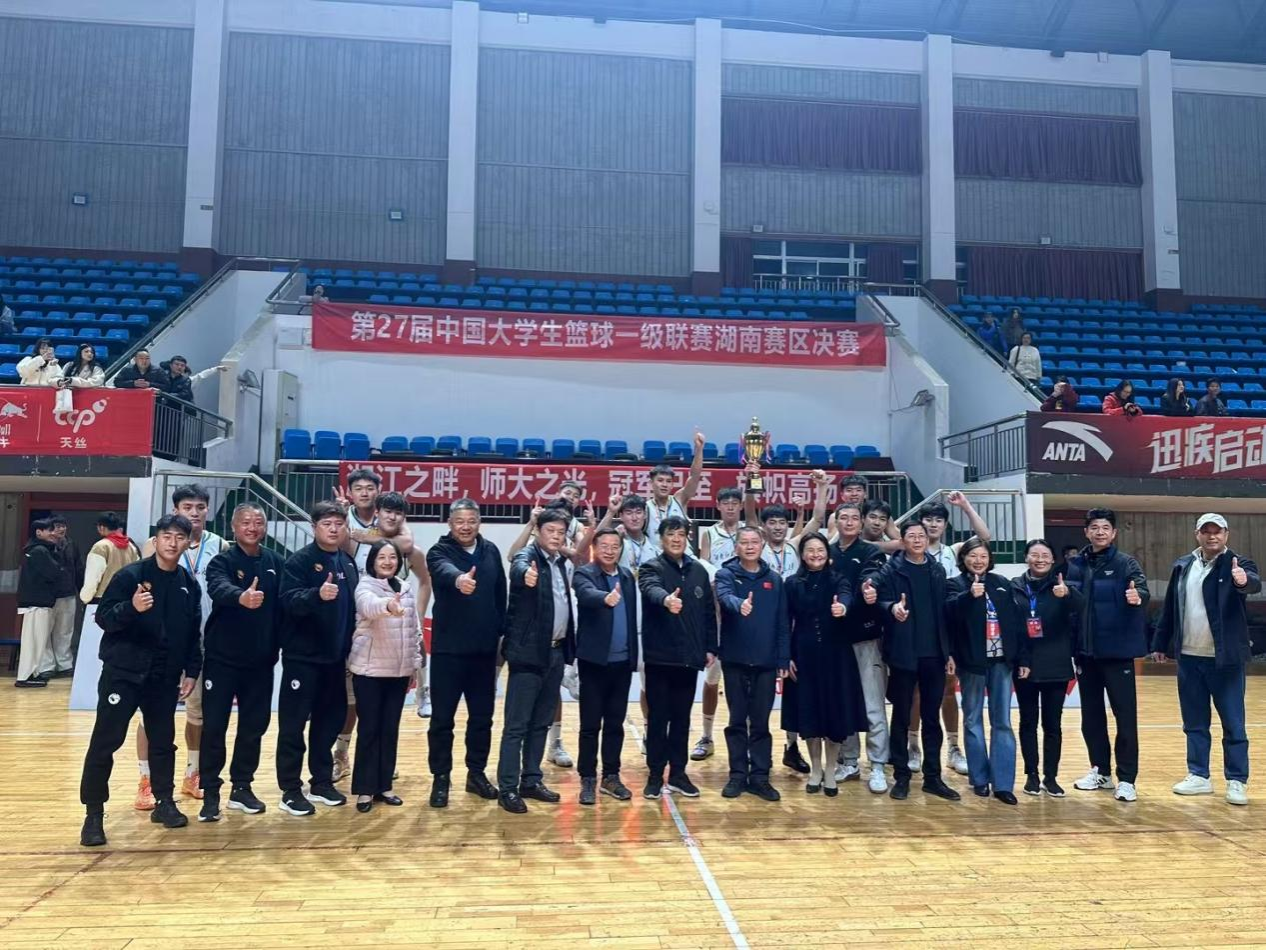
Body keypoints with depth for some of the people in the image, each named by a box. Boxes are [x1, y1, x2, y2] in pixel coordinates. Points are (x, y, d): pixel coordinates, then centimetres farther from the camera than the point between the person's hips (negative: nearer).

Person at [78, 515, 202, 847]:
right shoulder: (130, 575, -8)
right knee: (105, 742, -3)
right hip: (123, 671, -4)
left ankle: (165, 802, 26)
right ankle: (94, 814, 7)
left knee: (163, 741, 12)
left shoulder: (190, 584, 5)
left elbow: (194, 633, 11)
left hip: (165, 677, 4)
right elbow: (103, 617, -11)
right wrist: (131, 607, -30)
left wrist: (191, 670, 7)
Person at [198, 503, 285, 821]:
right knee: (214, 726, 0)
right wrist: (241, 597, -52)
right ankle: (210, 793, 12)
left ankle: (241, 788, 25)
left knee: (254, 725, 11)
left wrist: (276, 647, -1)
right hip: (222, 658, -4)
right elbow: (219, 589, -31)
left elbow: (282, 605, 4)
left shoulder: (276, 562, 3)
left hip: (261, 660, 4)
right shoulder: (222, 561, -9)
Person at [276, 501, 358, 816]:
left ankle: (321, 782, 26)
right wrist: (317, 594, -39)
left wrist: (349, 647, 12)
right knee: (294, 724, 1)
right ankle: (291, 790, 10)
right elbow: (288, 601, -21)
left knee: (330, 719, 13)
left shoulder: (348, 563, 9)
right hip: (302, 657, -6)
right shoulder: (299, 560, -9)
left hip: (335, 657, 6)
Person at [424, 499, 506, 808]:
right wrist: (459, 578, -55)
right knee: (442, 718, 4)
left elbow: (500, 594, 8)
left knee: (482, 716, 13)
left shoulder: (490, 551, 5)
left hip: (484, 648, 4)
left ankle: (476, 773, 27)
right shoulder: (439, 551, -8)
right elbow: (444, 570, -32)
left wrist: (501, 632, 5)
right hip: (448, 648, -4)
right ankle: (440, 778, 16)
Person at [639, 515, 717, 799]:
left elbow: (709, 611, 12)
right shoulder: (652, 568, -5)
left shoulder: (698, 571, 9)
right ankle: (655, 775, 14)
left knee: (682, 718, 12)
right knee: (658, 717, 4)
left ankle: (678, 773, 22)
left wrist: (710, 647, 6)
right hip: (660, 657, -4)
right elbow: (652, 589, -29)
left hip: (689, 657, 4)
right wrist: (666, 599, -50)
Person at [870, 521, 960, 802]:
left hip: (934, 655, 4)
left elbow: (944, 611, 10)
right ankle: (901, 777, 15)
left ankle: (933, 777, 19)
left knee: (932, 717, 10)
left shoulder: (937, 570, 9)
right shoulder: (891, 569, -3)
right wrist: (892, 607, -38)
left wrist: (948, 652, 8)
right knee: (901, 717, 5)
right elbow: (882, 600, -15)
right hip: (903, 654, -3)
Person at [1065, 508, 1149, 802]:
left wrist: (1138, 597, -42)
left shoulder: (1125, 563, -5)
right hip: (1086, 651, 4)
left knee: (1125, 715, 0)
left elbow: (1142, 591, -21)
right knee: (1091, 715, 13)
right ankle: (1100, 770, 26)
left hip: (1117, 650, -4)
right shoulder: (1076, 565, 6)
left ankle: (1127, 779, 7)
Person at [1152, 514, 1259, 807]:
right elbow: (1170, 607, 11)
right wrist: (1161, 643, 12)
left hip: (1225, 659, -4)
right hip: (1189, 657, 4)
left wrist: (1244, 580, -52)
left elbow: (1255, 584, -29)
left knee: (1233, 725, 4)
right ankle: (1198, 776, 23)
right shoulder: (1182, 566, 6)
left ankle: (1237, 781, 14)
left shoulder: (1238, 564, -6)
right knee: (1194, 723, 13)